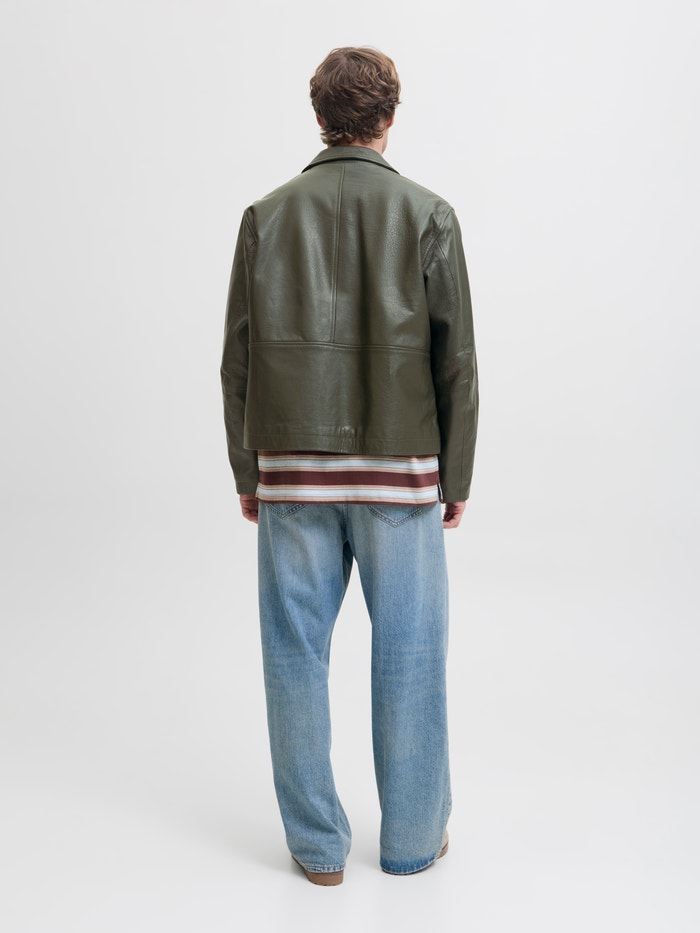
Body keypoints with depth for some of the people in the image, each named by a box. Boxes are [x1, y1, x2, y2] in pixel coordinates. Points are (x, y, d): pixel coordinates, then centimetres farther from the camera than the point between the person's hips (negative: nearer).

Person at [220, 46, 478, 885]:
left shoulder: (268, 215, 2)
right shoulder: (427, 215, -1)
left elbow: (238, 358, 1)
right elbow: (456, 361, -3)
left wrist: (246, 474, 10)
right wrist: (455, 480, 5)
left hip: (292, 470, 1)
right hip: (399, 470, -1)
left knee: (297, 654, 9)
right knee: (409, 656, 10)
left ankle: (317, 845, 19)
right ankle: (412, 838, 23)